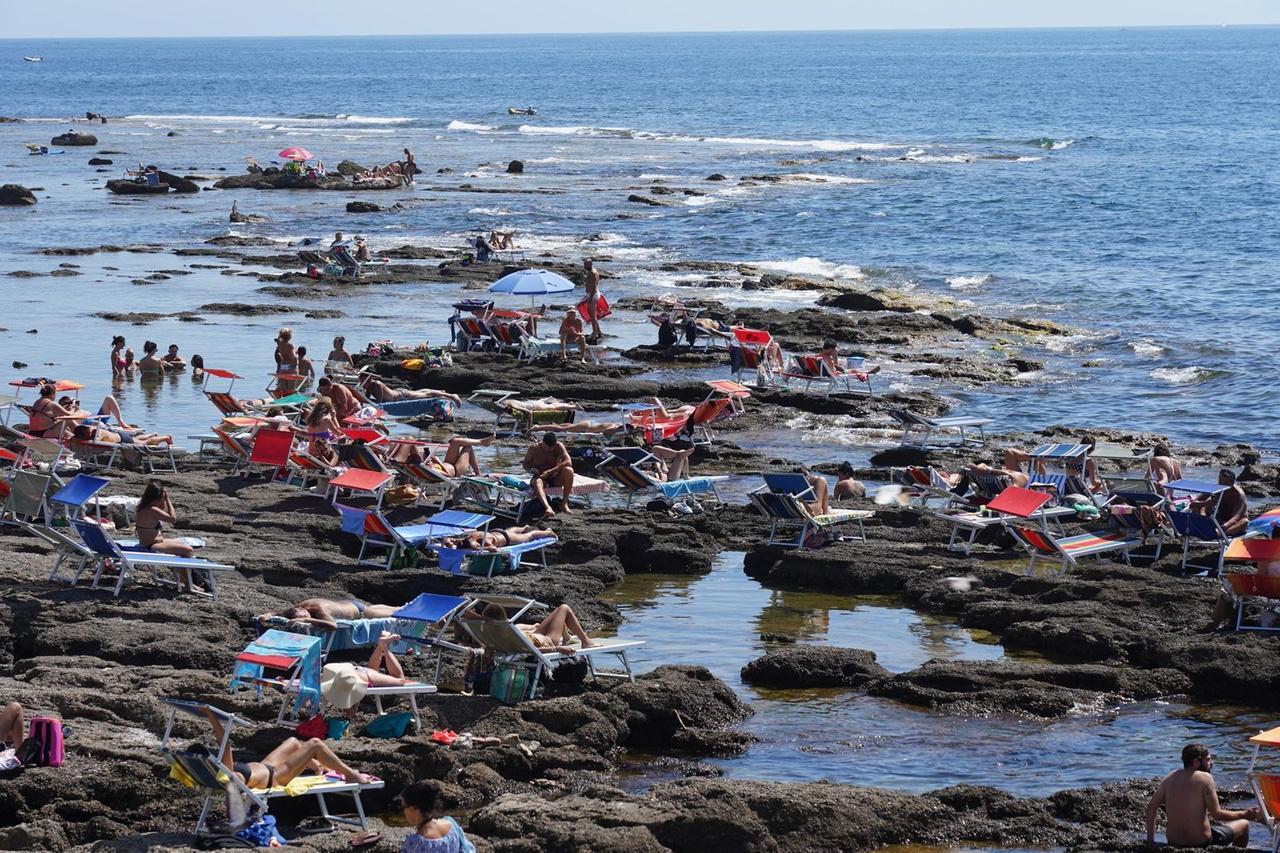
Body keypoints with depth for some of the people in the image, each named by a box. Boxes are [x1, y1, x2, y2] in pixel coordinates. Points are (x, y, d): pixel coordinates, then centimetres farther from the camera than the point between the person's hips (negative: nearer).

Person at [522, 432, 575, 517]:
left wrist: (550, 471, -30)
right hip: (539, 476, -1)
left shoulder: (559, 446, -10)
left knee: (568, 470, -31)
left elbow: (568, 462, -23)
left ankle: (565, 503, -26)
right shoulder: (534, 448, -7)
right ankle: (547, 507, -66)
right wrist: (531, 470, -21)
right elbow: (525, 464, 4)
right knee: (538, 482, -39)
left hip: (555, 477, 1)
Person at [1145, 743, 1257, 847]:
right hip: (1201, 842, -6)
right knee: (1244, 824, 18)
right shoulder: (1205, 778, -14)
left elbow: (1151, 807, 5)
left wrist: (1150, 839, 11)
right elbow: (1216, 814, -14)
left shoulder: (1171, 777, 3)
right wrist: (1244, 815, -1)